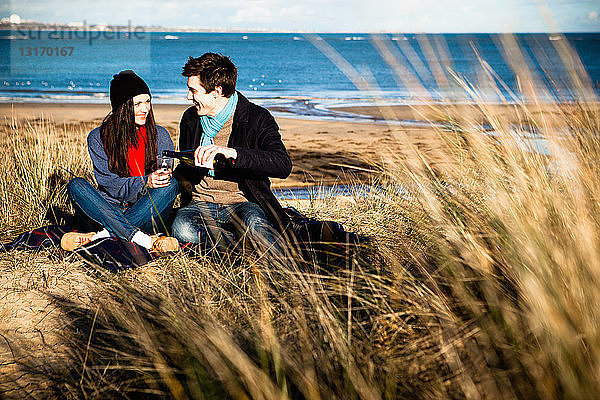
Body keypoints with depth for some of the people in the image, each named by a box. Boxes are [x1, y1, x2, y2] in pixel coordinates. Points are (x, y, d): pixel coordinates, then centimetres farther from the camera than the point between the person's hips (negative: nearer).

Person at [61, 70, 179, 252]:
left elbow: (168, 178, 5)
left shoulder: (160, 136, 5)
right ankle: (145, 241, -40)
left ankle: (105, 234, -33)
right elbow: (108, 183, -8)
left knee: (171, 184, -26)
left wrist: (161, 179, -21)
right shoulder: (97, 138, 0)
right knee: (76, 185, -25)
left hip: (146, 215, 1)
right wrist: (145, 183, -25)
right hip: (111, 208, 0)